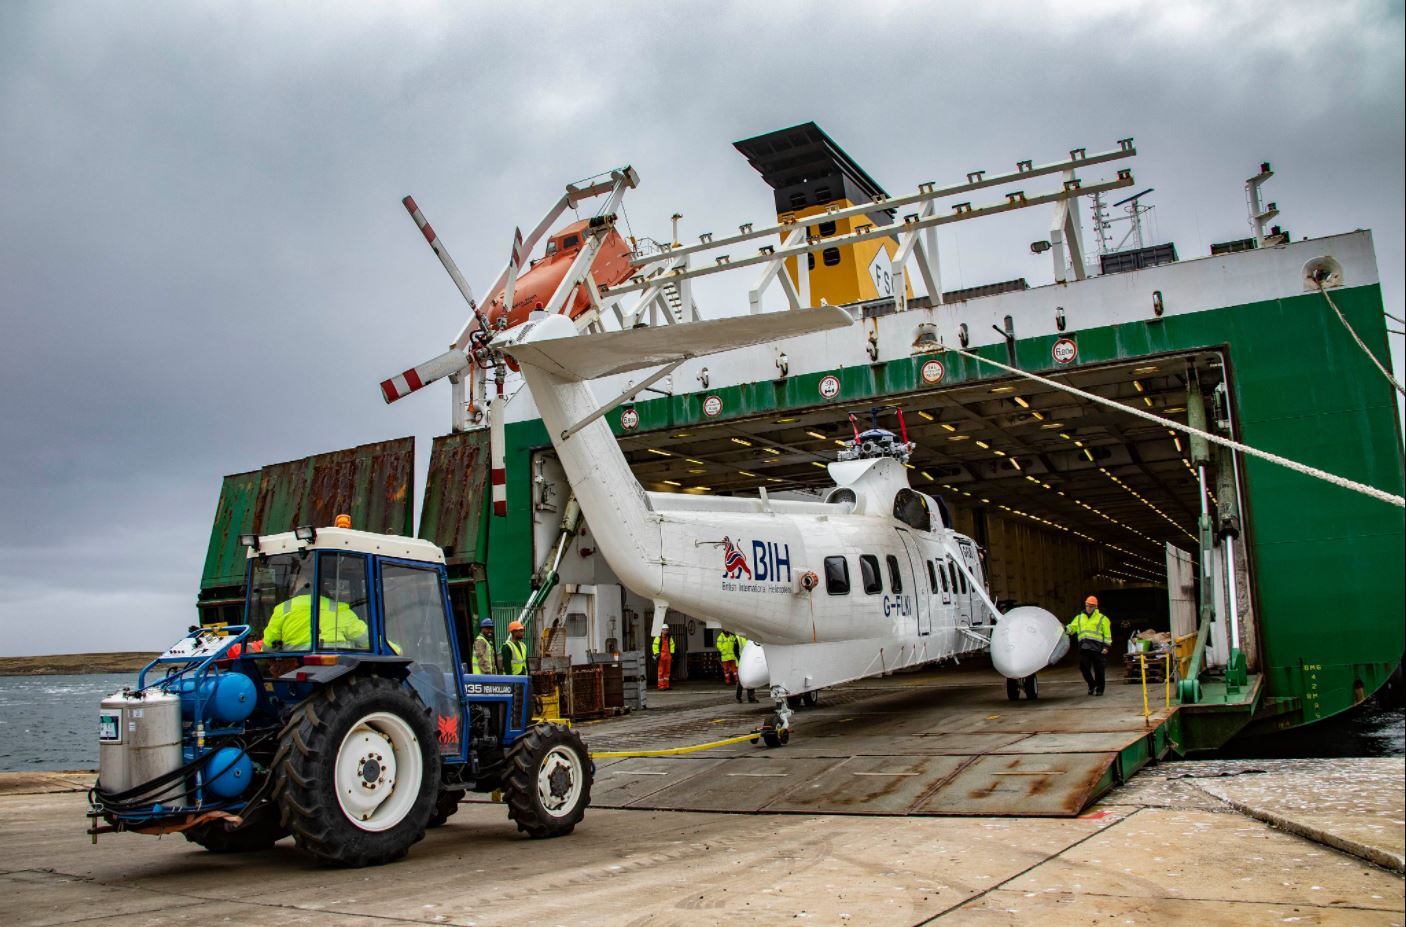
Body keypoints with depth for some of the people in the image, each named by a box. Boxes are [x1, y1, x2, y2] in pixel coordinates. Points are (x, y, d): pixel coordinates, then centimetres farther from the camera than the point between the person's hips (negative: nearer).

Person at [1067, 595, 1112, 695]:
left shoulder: (1102, 618, 6)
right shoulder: (1079, 617, 18)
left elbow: (1107, 634, 3)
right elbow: (1071, 628, 12)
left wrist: (1106, 646, -5)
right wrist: (1065, 629, -9)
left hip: (1097, 648, -3)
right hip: (1083, 648, 3)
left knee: (1099, 670, 2)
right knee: (1084, 668, 0)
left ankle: (1099, 689, 15)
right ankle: (1092, 685, 22)